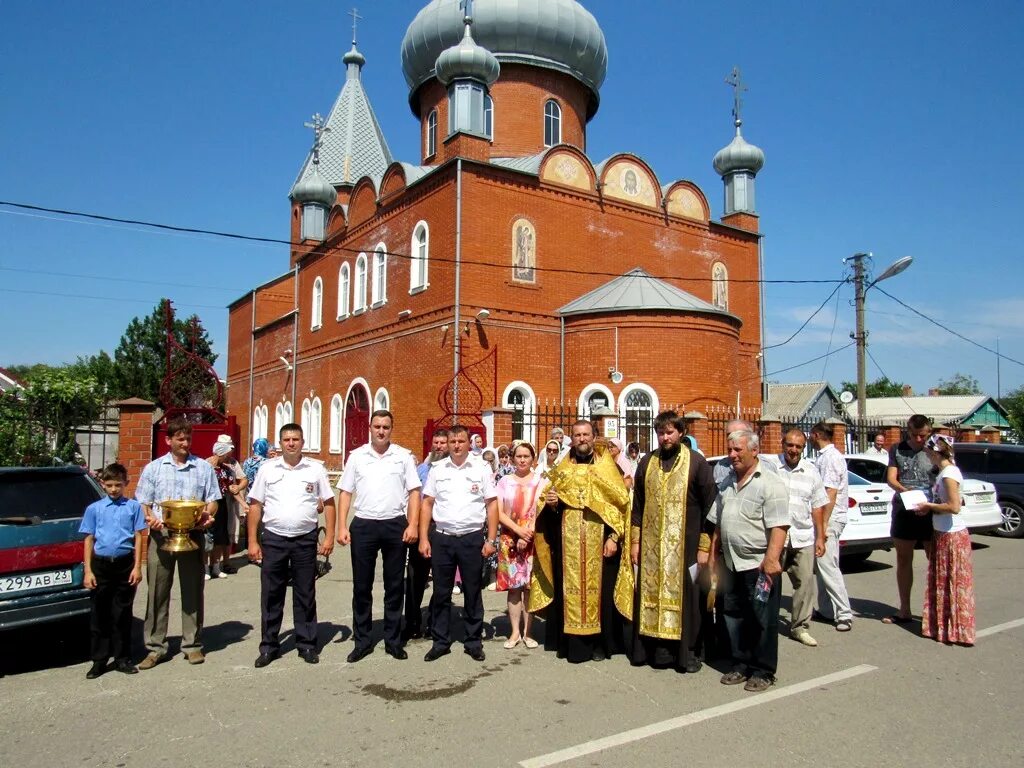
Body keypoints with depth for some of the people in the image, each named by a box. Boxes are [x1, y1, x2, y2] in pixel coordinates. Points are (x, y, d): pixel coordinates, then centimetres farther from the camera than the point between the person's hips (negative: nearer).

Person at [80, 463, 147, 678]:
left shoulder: (133, 507, 2)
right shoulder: (94, 508, 5)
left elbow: (138, 537, 3)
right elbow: (89, 540, 5)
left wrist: (137, 567, -2)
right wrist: (88, 571, 0)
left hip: (125, 564, -1)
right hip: (100, 564, 1)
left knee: (122, 614, 8)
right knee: (99, 614, 7)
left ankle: (122, 659, 19)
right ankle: (99, 660, 19)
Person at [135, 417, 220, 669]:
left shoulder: (203, 468, 9)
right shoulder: (154, 468, 8)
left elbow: (212, 501, 9)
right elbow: (143, 503, 6)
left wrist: (207, 515, -12)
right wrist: (150, 518, -15)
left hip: (193, 535, 0)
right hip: (161, 535, 0)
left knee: (192, 591, 6)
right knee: (157, 592, 4)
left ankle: (193, 644, 17)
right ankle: (156, 647, 14)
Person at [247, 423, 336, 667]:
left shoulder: (315, 469, 0)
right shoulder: (267, 468, 2)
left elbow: (329, 504, 2)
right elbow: (255, 506, 4)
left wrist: (329, 537, -4)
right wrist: (252, 541, -1)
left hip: (306, 540, -1)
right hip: (273, 539, 1)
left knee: (305, 595, 8)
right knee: (271, 594, 8)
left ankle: (307, 645, 20)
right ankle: (269, 646, 21)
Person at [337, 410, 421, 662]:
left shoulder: (403, 456, 2)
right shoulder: (356, 456, 5)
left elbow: (414, 492, 1)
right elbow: (345, 493, 5)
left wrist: (413, 525, -8)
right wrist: (342, 527, -3)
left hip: (395, 525, 0)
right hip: (363, 525, 1)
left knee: (394, 586, 8)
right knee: (361, 586, 7)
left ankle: (393, 640, 21)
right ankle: (362, 641, 21)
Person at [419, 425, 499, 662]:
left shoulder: (481, 469, 0)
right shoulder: (437, 469, 4)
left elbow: (492, 505, 0)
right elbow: (427, 504, 5)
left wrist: (491, 540, -5)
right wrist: (424, 538, -1)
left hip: (472, 538, -1)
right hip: (441, 538, 1)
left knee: (473, 592, 9)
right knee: (441, 592, 9)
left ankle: (474, 642, 22)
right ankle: (440, 642, 23)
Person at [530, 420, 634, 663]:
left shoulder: (607, 467, 4)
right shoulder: (561, 469, 11)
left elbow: (620, 503, -1)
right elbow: (549, 509, 15)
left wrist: (614, 537, -9)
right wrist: (551, 504, -9)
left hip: (599, 541, -2)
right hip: (568, 541, 2)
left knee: (599, 587, 3)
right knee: (569, 587, 3)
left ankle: (600, 643, 15)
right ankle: (571, 642, 13)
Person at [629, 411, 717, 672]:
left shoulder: (696, 463, -4)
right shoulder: (647, 462, 6)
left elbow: (709, 506, -4)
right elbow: (637, 505, 10)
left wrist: (704, 546, -7)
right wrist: (635, 541, 5)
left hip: (684, 545, -3)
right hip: (651, 545, 3)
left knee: (684, 596, 4)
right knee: (650, 594, 7)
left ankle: (688, 652, 19)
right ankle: (656, 649, 20)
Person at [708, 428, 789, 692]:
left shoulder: (769, 483, -10)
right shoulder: (727, 482, 13)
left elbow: (779, 526, -18)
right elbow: (718, 523, 20)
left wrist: (772, 559, -27)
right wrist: (712, 556, 18)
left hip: (760, 564, -7)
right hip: (733, 564, 7)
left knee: (763, 619, 3)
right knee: (734, 617, 14)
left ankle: (763, 672, 16)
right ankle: (741, 665, 28)